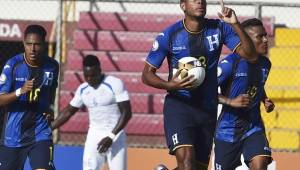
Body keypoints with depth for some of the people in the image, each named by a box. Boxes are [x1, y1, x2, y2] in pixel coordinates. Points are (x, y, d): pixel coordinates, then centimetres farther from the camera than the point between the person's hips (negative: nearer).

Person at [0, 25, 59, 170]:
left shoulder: (52, 66, -2)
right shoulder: (13, 65, -11)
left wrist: (50, 108, 5)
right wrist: (20, 91, -32)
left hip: (40, 131, 0)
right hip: (13, 132, 0)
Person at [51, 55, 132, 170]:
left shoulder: (115, 84, -11)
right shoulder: (82, 89, 6)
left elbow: (126, 113, -14)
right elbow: (68, 112, 18)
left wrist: (111, 136, -21)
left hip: (115, 135, -4)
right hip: (94, 137, 4)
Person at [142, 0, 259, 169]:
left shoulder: (219, 29, 1)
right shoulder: (169, 35, -7)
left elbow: (250, 55, -7)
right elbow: (147, 74, -2)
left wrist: (236, 25, -21)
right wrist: (170, 85, -22)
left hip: (208, 109, 4)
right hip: (179, 105, -4)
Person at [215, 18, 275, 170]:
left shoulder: (265, 63, 4)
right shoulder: (231, 63, -16)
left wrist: (265, 101, 5)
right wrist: (231, 102, -26)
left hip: (254, 125, 4)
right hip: (229, 127, -4)